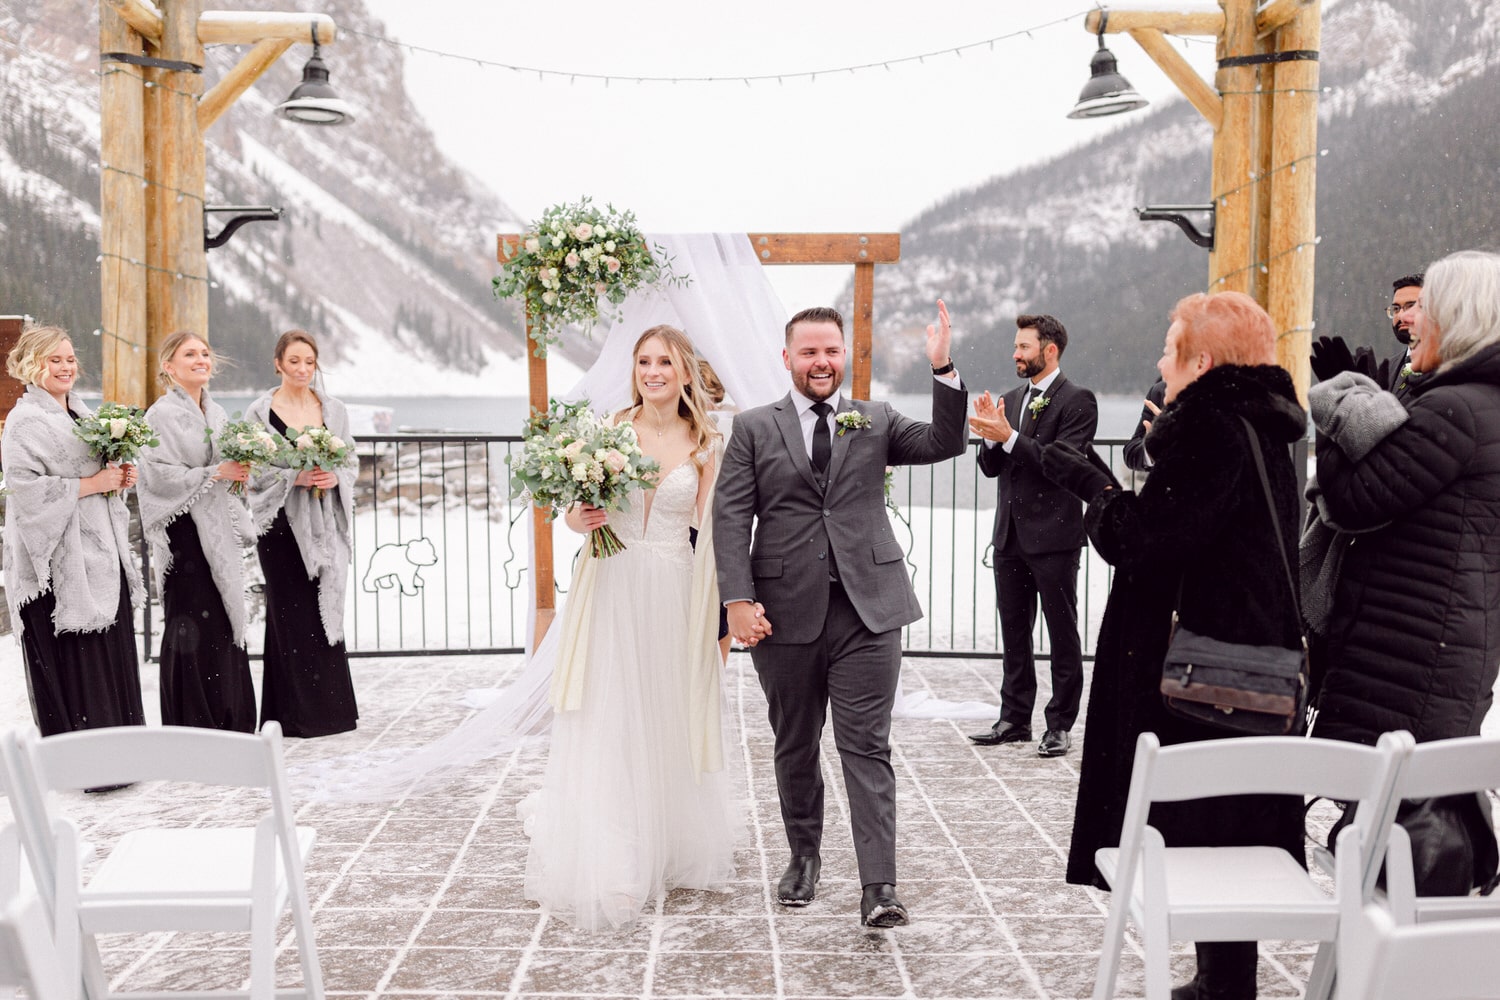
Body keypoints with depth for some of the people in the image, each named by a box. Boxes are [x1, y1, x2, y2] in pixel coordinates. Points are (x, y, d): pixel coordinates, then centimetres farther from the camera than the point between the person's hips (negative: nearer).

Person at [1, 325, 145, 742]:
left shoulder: (81, 413, 17)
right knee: (73, 666, -5)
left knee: (114, 657, 9)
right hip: (61, 563, -8)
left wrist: (119, 478, 7)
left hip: (102, 554, 8)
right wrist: (91, 484, -17)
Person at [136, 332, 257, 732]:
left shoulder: (217, 413, 16)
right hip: (184, 530, -7)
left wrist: (240, 472, 2)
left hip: (219, 531, 7)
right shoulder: (162, 414, -7)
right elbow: (158, 475, -15)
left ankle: (229, 721, 15)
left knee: (225, 619, 7)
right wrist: (215, 473, -17)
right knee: (190, 620, -6)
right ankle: (190, 723, 1)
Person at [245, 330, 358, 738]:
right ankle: (297, 713, 4)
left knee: (326, 610, 5)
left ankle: (330, 708, 13)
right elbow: (253, 472, -5)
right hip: (281, 524, -3)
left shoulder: (333, 411, 11)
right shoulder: (260, 413, 0)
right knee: (292, 614, -3)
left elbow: (351, 464, 12)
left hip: (325, 525, 4)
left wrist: (334, 477, -8)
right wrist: (295, 476, -17)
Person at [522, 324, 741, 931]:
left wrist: (720, 614, -4)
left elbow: (710, 532, 1)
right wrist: (579, 520, -18)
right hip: (612, 591, -1)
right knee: (607, 727, 1)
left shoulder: (705, 445, 2)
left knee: (670, 720, 12)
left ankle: (676, 851, 32)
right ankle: (607, 867, 11)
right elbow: (573, 511, 5)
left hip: (674, 593, 1)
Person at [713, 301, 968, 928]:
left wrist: (943, 370, -16)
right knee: (795, 747, 14)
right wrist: (738, 600, -11)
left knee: (867, 747, -3)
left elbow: (944, 444, -4)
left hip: (867, 610, 0)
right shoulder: (754, 428, 6)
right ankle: (804, 856, 33)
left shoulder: (876, 422, 10)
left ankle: (878, 887, -3)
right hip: (785, 612, 1)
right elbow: (731, 518, -1)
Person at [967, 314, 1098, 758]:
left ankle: (1060, 724, 10)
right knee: (1013, 632, 13)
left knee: (1062, 633, 3)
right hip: (1010, 534, 7)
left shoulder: (1077, 401, -8)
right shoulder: (1011, 400, 14)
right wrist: (991, 436, -8)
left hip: (1054, 537, -7)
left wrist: (1009, 437, -23)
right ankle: (1015, 718, 23)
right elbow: (991, 467, 11)